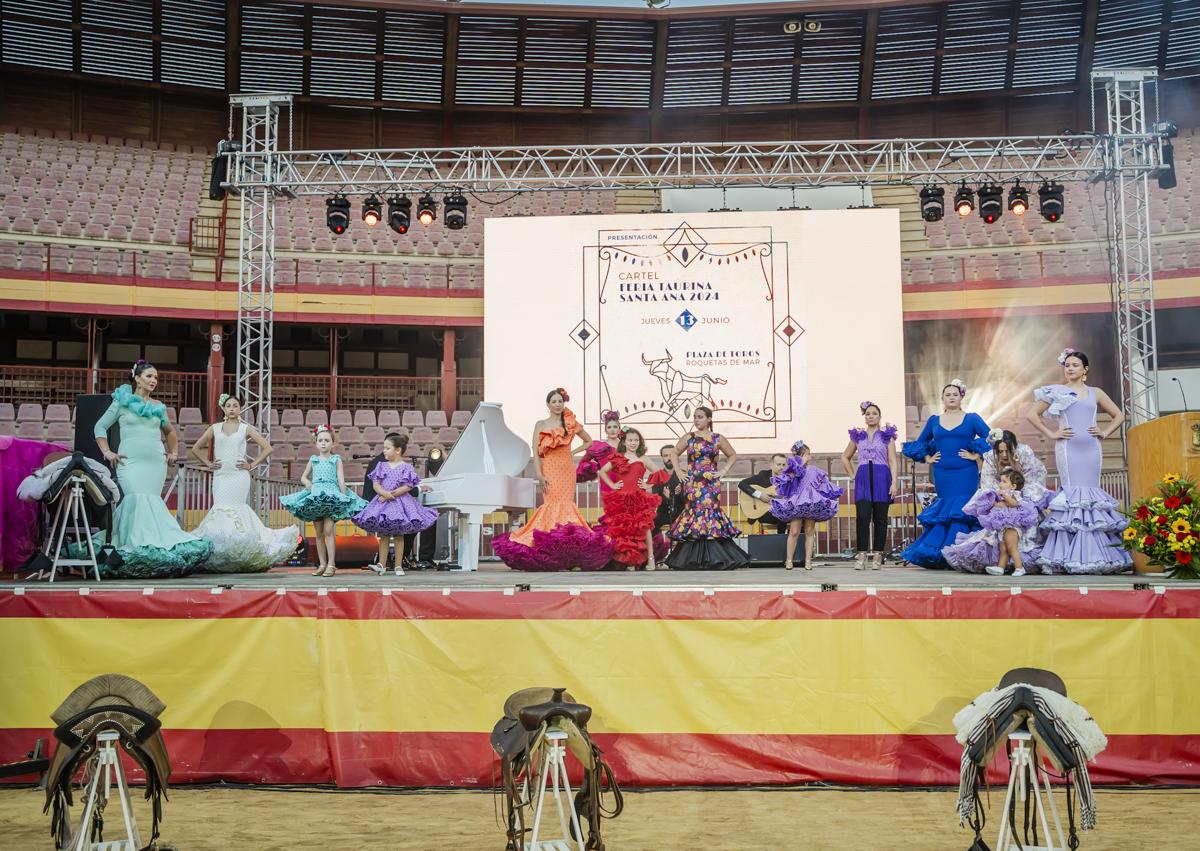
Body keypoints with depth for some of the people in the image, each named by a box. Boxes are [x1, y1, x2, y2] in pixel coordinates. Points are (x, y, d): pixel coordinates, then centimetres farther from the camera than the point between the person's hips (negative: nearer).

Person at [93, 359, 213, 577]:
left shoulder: (158, 407, 17)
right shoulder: (122, 402, 8)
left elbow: (170, 431, 34)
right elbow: (100, 427, 11)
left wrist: (174, 453, 22)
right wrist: (107, 452, 0)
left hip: (156, 463, 3)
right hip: (131, 462, -3)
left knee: (150, 503, -4)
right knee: (139, 500, -19)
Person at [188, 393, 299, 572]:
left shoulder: (246, 428, 8)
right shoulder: (215, 428, 14)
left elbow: (267, 448, 5)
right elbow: (195, 449, 20)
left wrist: (252, 465, 0)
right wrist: (208, 463, 9)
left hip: (239, 476, -2)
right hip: (220, 476, 2)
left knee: (235, 510, -12)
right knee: (220, 510, -8)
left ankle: (239, 555, -12)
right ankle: (220, 558, -7)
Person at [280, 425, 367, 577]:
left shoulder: (336, 459, 7)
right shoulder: (313, 459, 15)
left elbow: (341, 480, 1)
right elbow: (303, 477, 23)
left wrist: (344, 497, -8)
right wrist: (308, 484, 2)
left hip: (332, 496, -4)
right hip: (315, 496, 4)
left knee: (329, 530, -14)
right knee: (319, 533, 6)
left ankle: (331, 565, -14)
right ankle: (322, 564, 12)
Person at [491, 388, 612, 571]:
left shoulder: (571, 423, 12)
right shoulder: (541, 425, 8)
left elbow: (589, 441, 22)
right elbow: (535, 452, 1)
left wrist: (573, 451, 8)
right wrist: (539, 475, -10)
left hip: (567, 470, 2)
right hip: (549, 469, -2)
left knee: (565, 505, -7)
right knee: (553, 504, -14)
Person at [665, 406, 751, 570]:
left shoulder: (718, 439, 6)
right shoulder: (688, 438, 6)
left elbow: (732, 455, 16)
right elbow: (674, 454, 13)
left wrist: (723, 470, 5)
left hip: (711, 483, 0)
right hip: (692, 483, 0)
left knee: (710, 512, -6)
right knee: (695, 513, -4)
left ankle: (712, 559, 0)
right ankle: (693, 559, 0)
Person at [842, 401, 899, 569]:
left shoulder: (887, 436, 9)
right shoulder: (858, 436, 14)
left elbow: (892, 460, 3)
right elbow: (845, 457, 25)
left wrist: (894, 482, -8)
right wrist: (852, 475, 13)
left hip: (881, 479, -1)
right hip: (863, 479, 1)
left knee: (880, 518, 0)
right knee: (862, 516, -12)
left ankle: (877, 555, 5)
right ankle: (861, 554, -11)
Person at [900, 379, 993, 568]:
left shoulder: (972, 419, 4)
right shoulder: (933, 421, 13)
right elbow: (919, 443, 24)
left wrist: (976, 456, -6)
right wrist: (927, 458, 10)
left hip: (965, 473, -3)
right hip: (941, 473, 3)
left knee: (961, 511, -11)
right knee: (943, 512, 2)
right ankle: (941, 556, 4)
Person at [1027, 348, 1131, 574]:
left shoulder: (1095, 393, 15)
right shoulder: (1058, 392, 8)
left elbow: (1118, 415, 21)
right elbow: (1033, 415, 8)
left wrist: (1105, 432, 7)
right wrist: (1051, 433, 0)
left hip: (1091, 449, 3)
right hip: (1068, 448, -3)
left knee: (1092, 495, 0)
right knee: (1071, 495, -10)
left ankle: (1093, 556, 2)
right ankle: (1068, 558, -9)